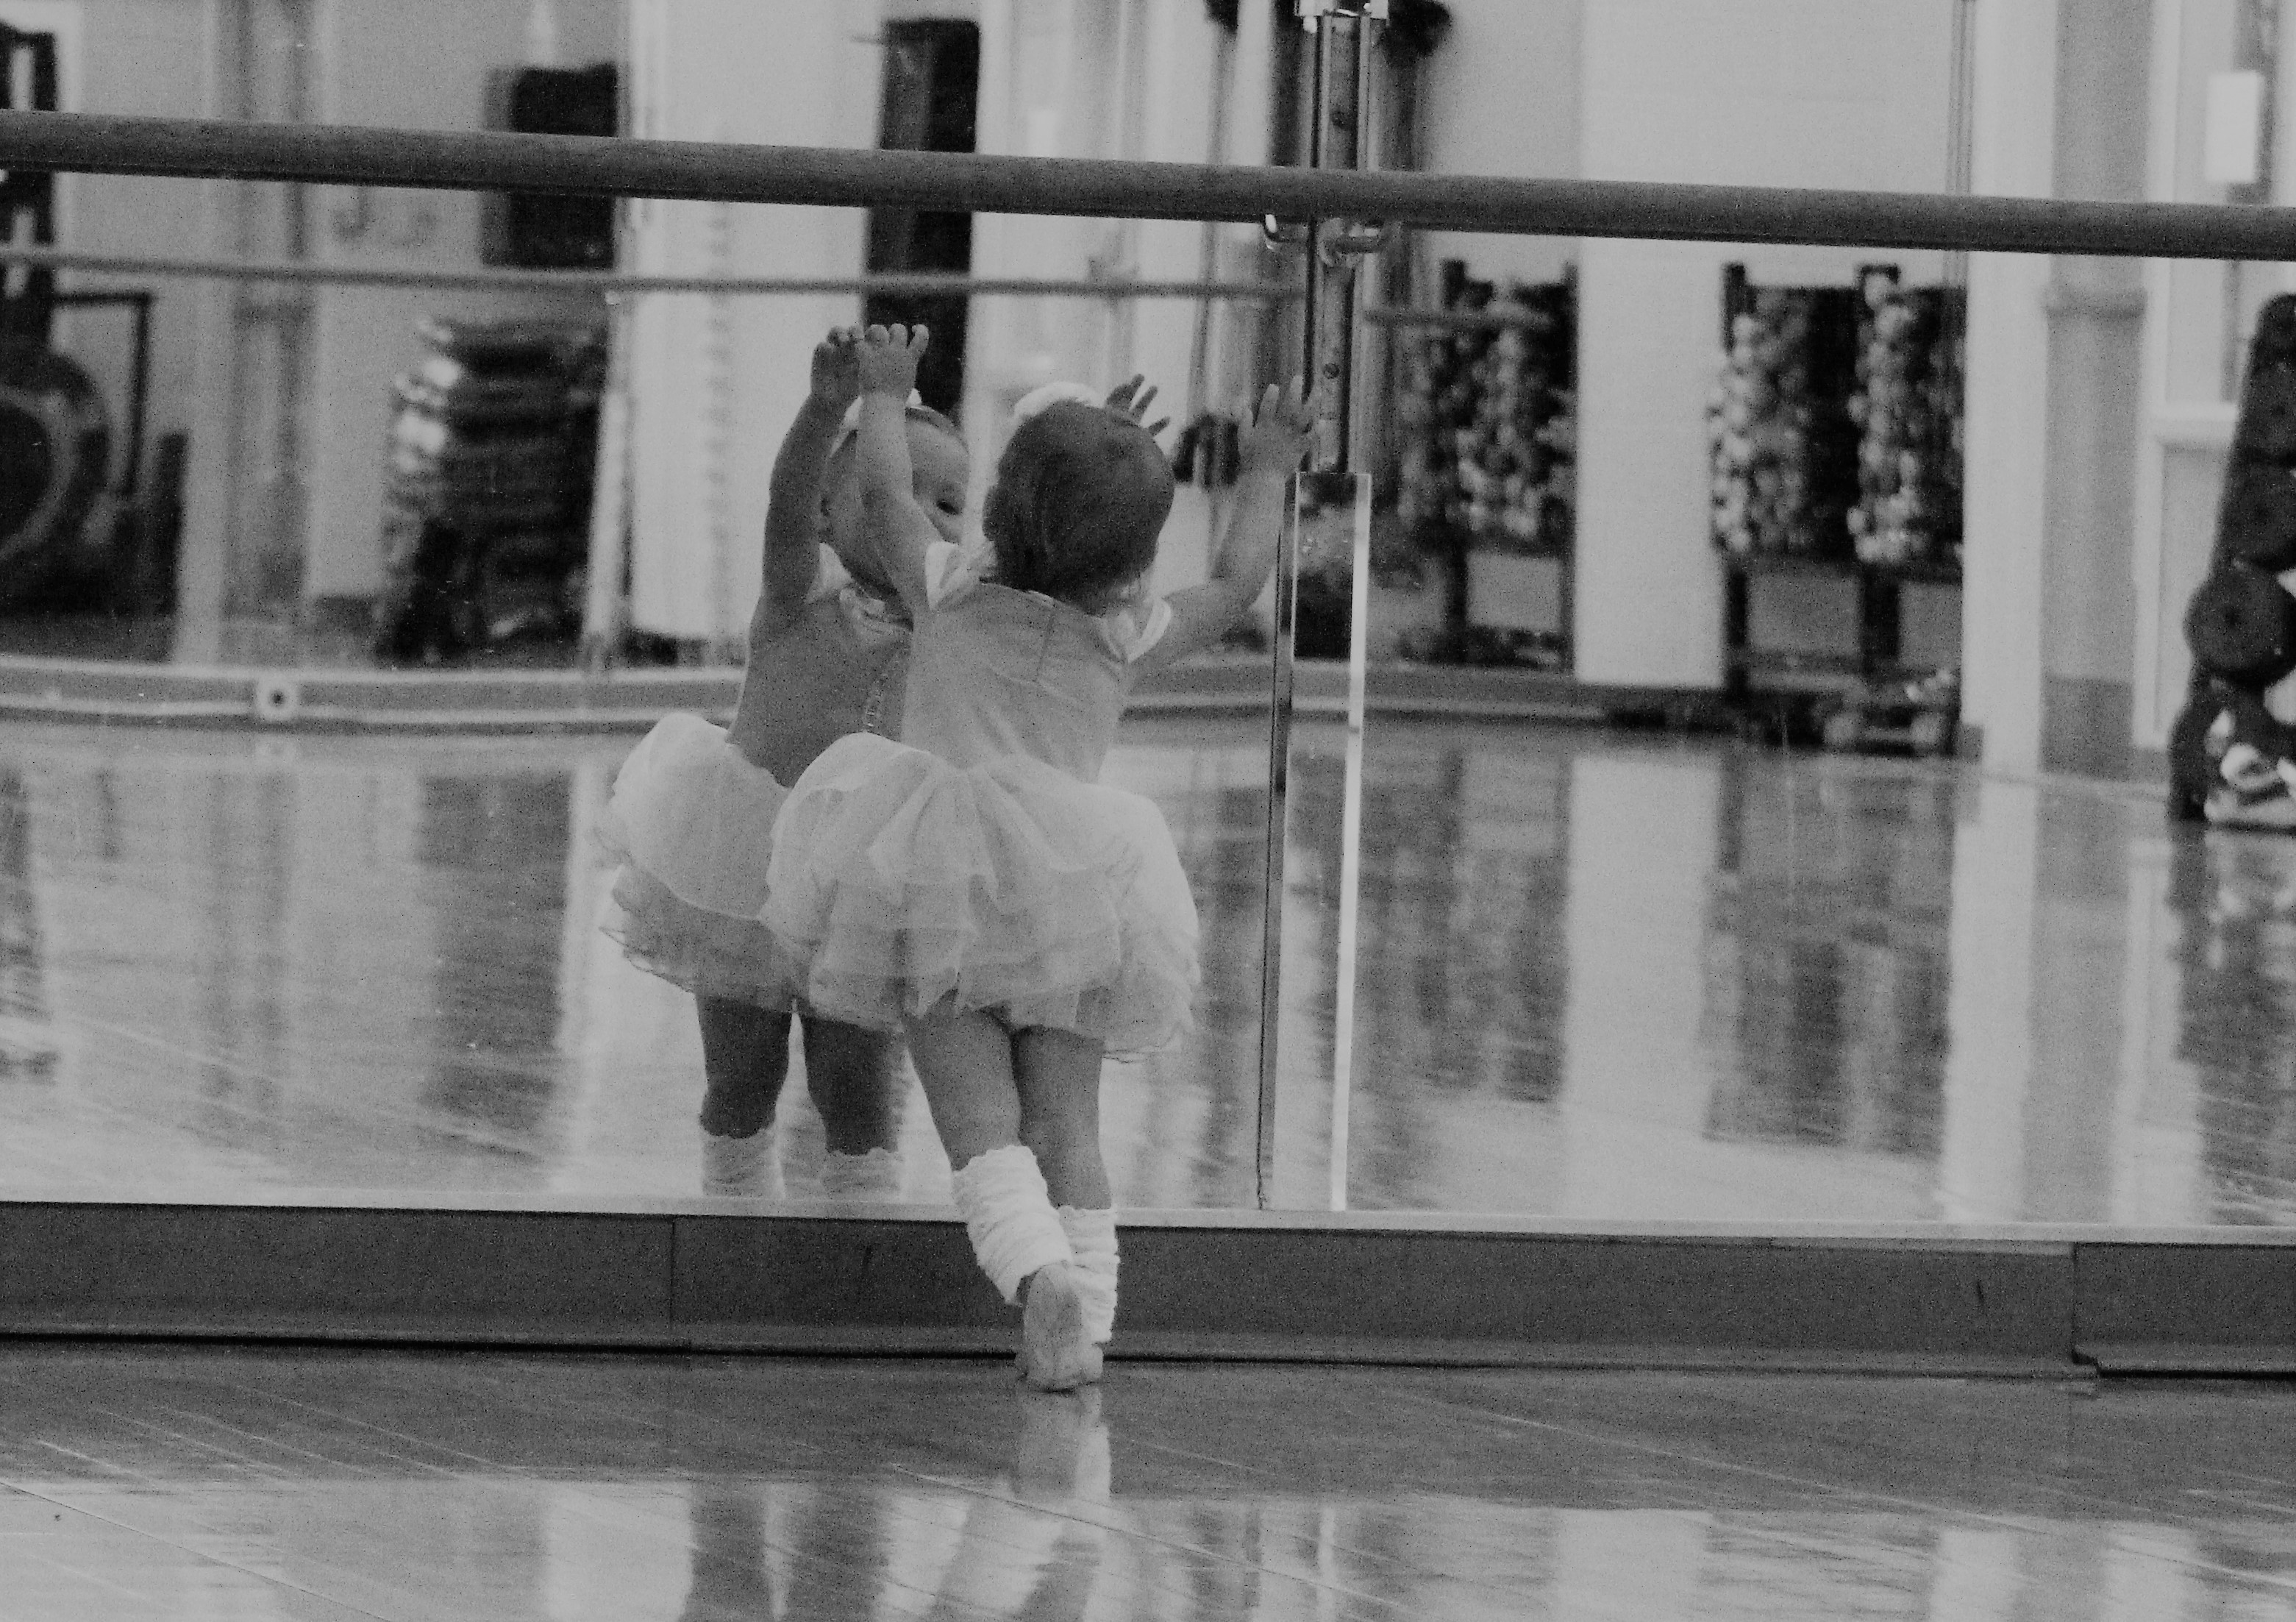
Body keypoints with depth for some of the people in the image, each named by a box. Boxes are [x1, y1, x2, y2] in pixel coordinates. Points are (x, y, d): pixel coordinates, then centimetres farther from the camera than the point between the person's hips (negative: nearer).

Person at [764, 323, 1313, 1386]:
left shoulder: (954, 591, 4)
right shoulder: (1128, 639, 8)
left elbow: (883, 492, 17)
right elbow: (1237, 583, 24)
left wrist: (884, 393, 34)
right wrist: (1265, 474, 38)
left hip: (941, 871, -2)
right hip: (1072, 877, 2)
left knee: (978, 1116, -8)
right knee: (1066, 1123, 5)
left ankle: (1035, 1269, -32)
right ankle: (1082, 1319, -6)